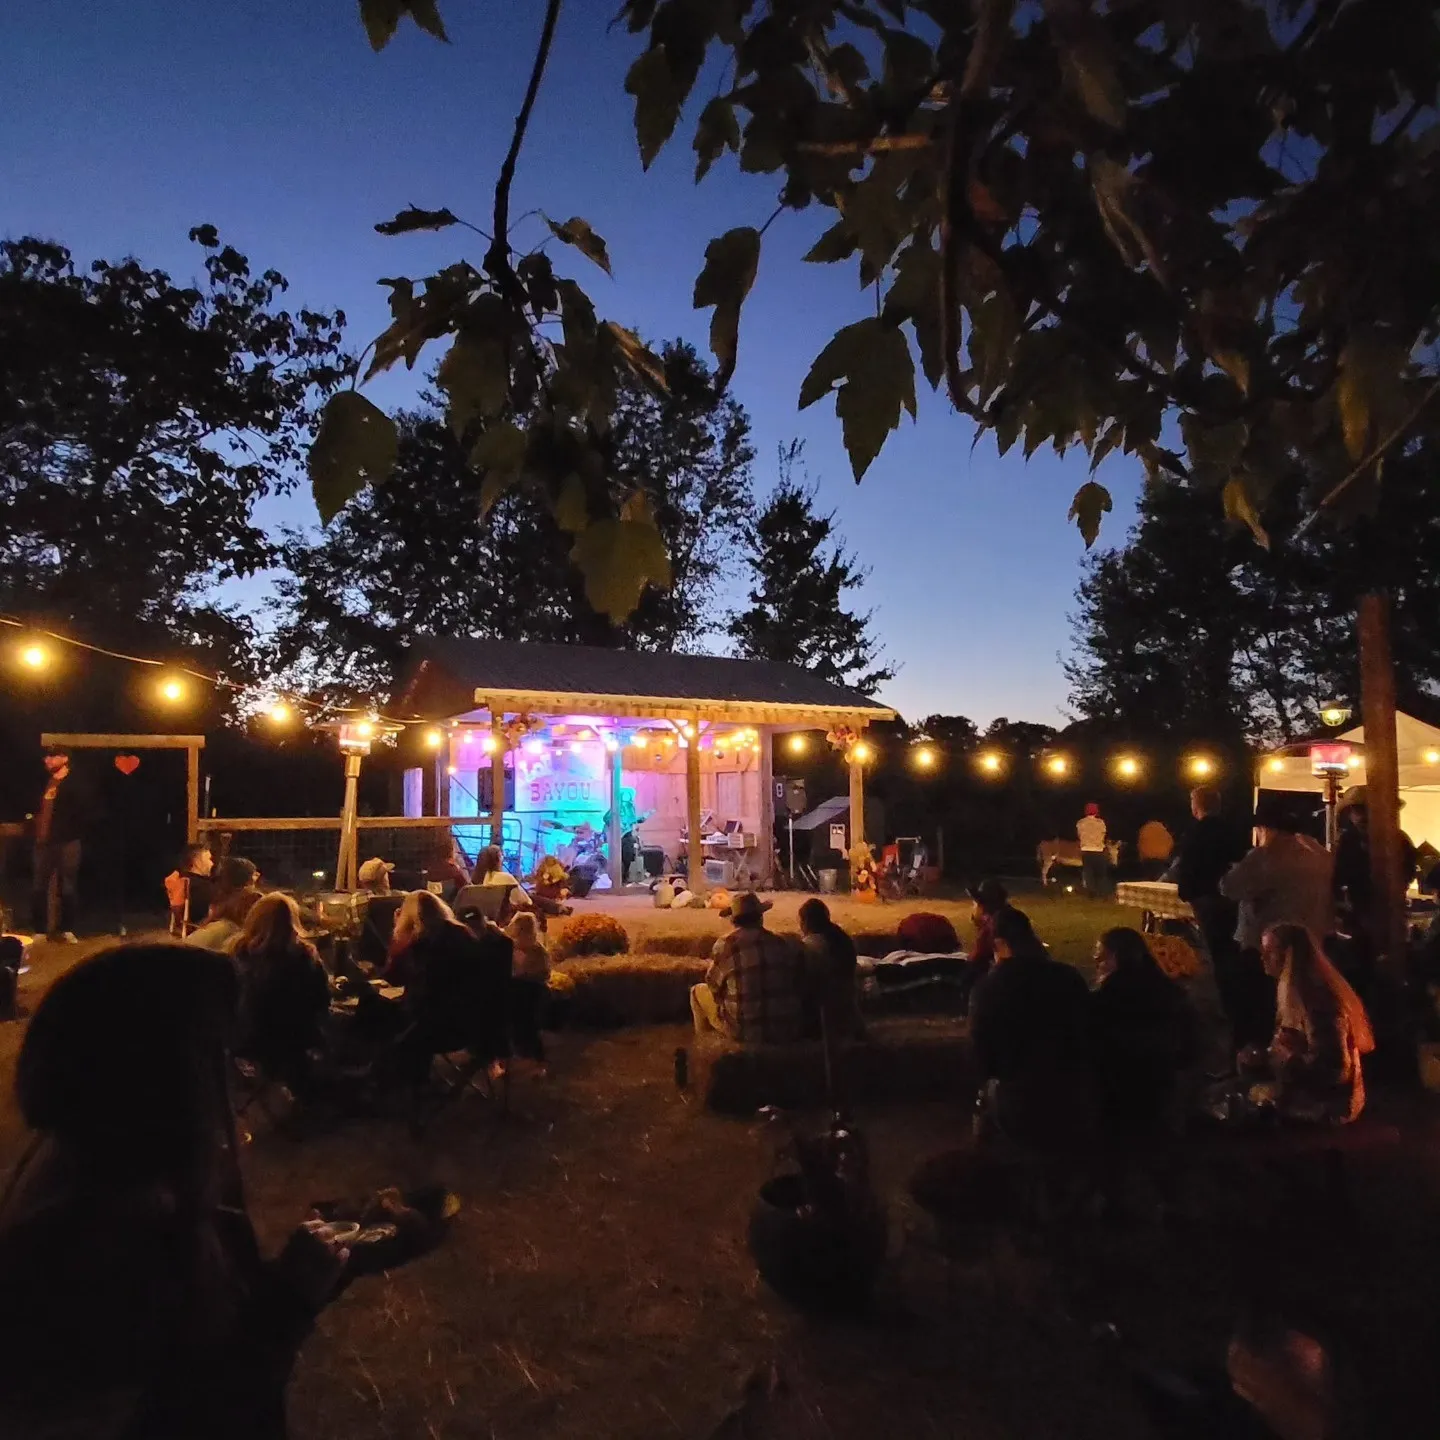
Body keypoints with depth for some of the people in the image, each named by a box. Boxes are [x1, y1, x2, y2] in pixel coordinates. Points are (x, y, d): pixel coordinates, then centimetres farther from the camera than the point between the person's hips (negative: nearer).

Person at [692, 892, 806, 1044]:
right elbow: (799, 986, 10)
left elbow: (714, 985, 3)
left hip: (745, 1032, -3)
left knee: (698, 992, 19)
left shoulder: (726, 944, -11)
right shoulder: (786, 944, 0)